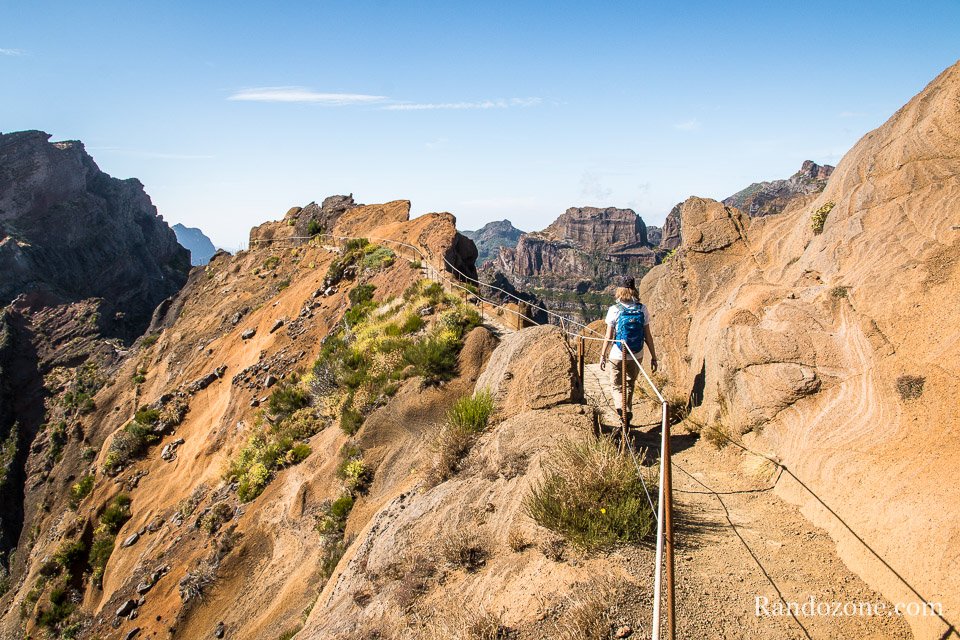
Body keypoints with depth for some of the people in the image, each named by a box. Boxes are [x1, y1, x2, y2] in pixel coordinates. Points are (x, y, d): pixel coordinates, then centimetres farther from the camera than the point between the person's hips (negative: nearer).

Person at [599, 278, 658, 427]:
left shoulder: (614, 310, -12)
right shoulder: (642, 309, -5)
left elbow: (608, 337, -10)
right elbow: (648, 336, -2)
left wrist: (603, 356, 1)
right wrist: (653, 356, 7)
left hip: (617, 356, -3)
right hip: (636, 356, 3)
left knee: (617, 386, 11)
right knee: (630, 385, 22)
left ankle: (622, 409, -17)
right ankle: (627, 416, 28)